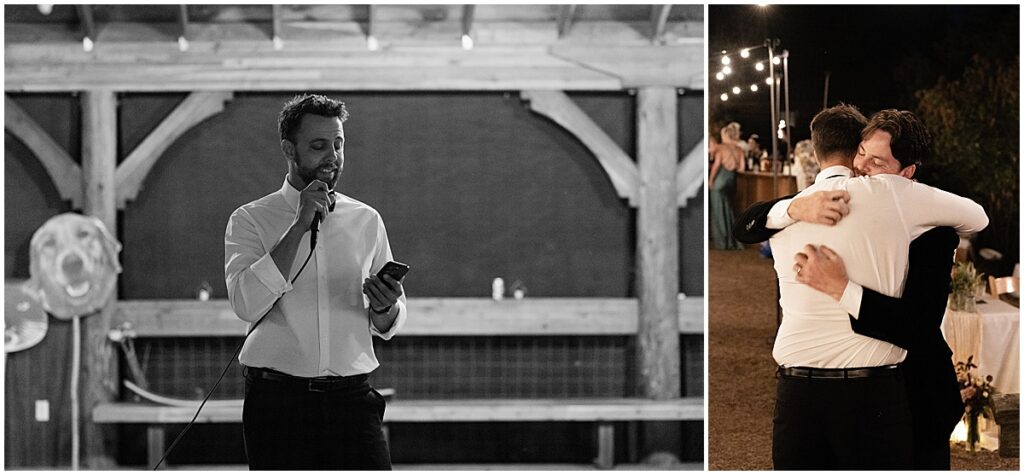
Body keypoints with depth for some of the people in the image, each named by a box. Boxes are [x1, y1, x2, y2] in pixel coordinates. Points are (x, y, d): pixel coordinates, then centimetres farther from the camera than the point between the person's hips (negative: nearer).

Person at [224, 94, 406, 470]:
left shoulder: (366, 221, 13)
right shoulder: (250, 220, 4)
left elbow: (390, 326, 16)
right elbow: (246, 303, -14)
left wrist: (385, 308, -8)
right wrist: (300, 226, -13)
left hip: (350, 397, 2)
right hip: (278, 402, -2)